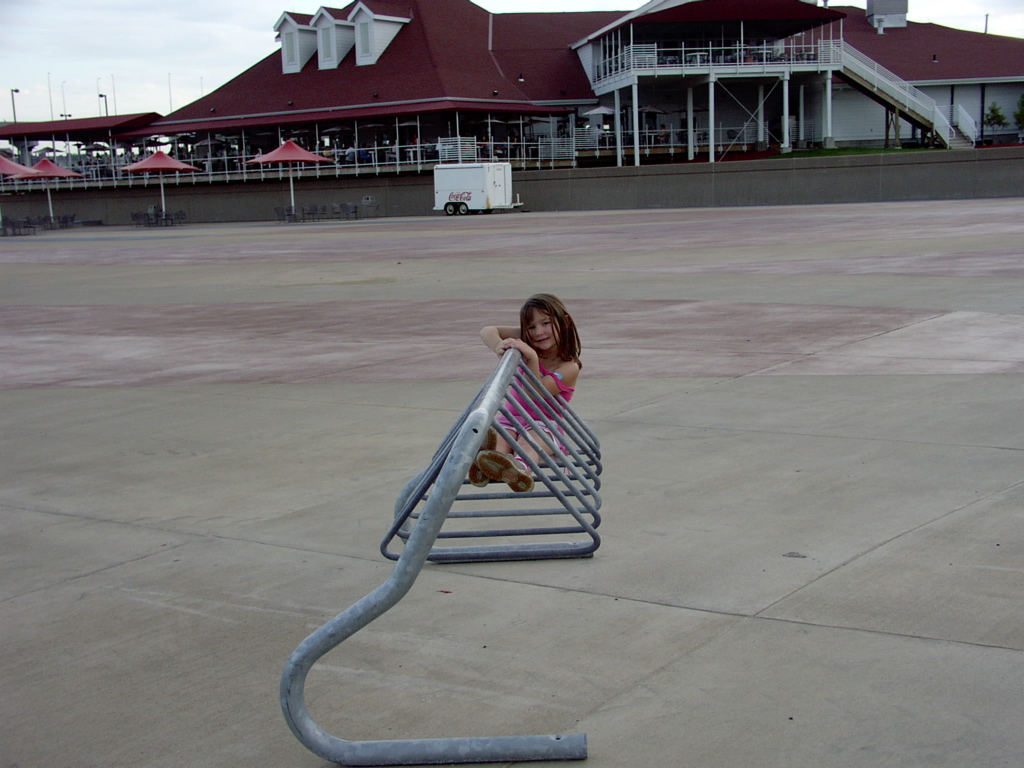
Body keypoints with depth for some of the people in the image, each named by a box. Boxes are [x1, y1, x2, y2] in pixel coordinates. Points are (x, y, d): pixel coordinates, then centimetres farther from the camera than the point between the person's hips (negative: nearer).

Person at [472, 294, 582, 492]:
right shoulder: (526, 343, 8)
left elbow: (537, 394, -21)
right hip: (511, 418, 4)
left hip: (545, 426, -4)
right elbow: (488, 331, -1)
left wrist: (532, 360, -34)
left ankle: (520, 468, -75)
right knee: (500, 437, -32)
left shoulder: (569, 368, -9)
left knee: (528, 441, -39)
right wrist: (498, 347, -23)